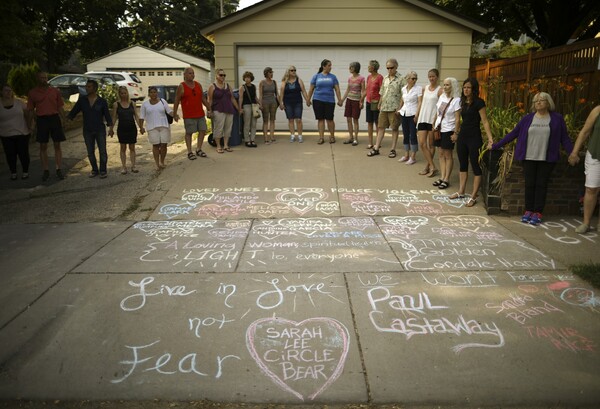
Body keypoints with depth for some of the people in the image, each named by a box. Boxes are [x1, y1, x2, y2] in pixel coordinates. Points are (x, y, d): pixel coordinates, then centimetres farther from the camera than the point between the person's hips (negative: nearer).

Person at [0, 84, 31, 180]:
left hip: (22, 134, -1)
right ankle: (13, 173, 16)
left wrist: (29, 127, -1)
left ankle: (25, 172, 17)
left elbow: (27, 116, 5)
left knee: (23, 154, 2)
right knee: (10, 155, 3)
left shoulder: (19, 102, 1)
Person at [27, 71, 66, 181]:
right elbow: (30, 110, 7)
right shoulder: (32, 93, 5)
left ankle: (59, 170, 10)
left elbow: (60, 107, 8)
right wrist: (30, 124, 2)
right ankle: (45, 171, 12)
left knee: (57, 145, 3)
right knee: (43, 146, 4)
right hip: (41, 120, 0)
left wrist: (63, 121, 0)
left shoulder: (55, 91, 6)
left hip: (54, 118, 0)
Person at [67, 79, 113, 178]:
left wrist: (110, 127, -10)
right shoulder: (82, 100, 4)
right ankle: (94, 170, 21)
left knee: (102, 151, -1)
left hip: (100, 130, -2)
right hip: (87, 131, 2)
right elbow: (74, 111, 6)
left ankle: (103, 170, 11)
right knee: (90, 152, 8)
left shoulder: (102, 101, -1)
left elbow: (107, 115, 0)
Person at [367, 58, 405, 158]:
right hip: (384, 107, 5)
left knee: (394, 129, 5)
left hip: (394, 108, -5)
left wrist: (400, 108, -15)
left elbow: (403, 95, -10)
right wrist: (379, 104, 14)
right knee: (381, 127, 8)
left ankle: (393, 149, 12)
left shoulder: (400, 79, -7)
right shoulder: (385, 78, 11)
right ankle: (376, 148, 14)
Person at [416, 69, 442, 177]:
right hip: (423, 118, 5)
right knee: (422, 143, -3)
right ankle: (432, 167, 3)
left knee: (431, 145, 4)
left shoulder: (440, 90, -5)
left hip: (433, 120, -5)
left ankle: (428, 167, 14)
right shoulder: (425, 88, 12)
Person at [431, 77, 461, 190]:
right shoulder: (441, 97, 8)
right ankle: (442, 177, 14)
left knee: (448, 155, 0)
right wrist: (434, 125, 12)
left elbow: (457, 118, -13)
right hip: (439, 129, 6)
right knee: (441, 154, 8)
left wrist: (455, 133, -16)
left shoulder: (456, 100, -10)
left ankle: (446, 179, 4)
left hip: (449, 130, -6)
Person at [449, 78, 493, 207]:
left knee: (475, 166, -1)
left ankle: (473, 197, 3)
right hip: (462, 136, 7)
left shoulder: (479, 102, -10)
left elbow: (484, 121, -13)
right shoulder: (463, 102, 10)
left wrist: (490, 138, -20)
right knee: (463, 165, 14)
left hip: (474, 138, -7)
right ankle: (461, 192, 24)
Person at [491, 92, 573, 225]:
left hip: (547, 159, -1)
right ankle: (528, 211, 13)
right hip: (529, 158, 1)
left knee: (541, 185, 2)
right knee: (529, 184, 3)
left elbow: (564, 138, 3)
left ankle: (537, 213, 8)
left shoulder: (557, 118, 3)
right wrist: (495, 145, 4)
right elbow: (513, 133, 7)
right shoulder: (528, 118, 5)